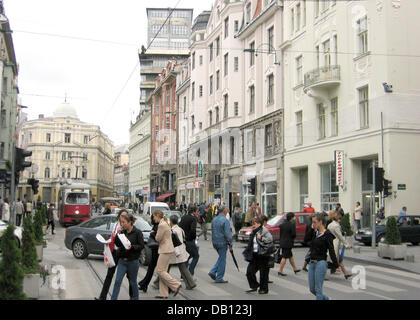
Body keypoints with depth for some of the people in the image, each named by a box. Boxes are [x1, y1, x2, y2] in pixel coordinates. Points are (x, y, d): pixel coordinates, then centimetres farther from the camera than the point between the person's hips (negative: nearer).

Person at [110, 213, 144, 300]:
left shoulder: (137, 232, -9)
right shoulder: (123, 231, 4)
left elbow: (141, 246, -10)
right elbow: (118, 244, 4)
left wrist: (132, 247, -24)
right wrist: (118, 234, -8)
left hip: (133, 261, -4)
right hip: (122, 260, 4)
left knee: (133, 282, 9)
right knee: (117, 281, -2)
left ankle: (135, 298, 27)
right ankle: (113, 298, 0)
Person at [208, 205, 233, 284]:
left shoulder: (214, 220, 8)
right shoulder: (225, 220, -16)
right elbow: (227, 234, -18)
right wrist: (230, 244, -10)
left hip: (216, 242, 7)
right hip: (222, 242, -7)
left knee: (221, 258, 21)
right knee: (222, 260, 2)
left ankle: (213, 272, 12)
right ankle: (219, 278, 7)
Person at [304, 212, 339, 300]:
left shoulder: (327, 234, -10)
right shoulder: (315, 233, 10)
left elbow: (331, 250, -12)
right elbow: (305, 239, 1)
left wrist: (336, 265, -17)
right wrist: (311, 229, -2)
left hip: (321, 263, -7)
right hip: (312, 263, 7)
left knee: (318, 289, -4)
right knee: (312, 289, 12)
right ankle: (326, 299, 34)